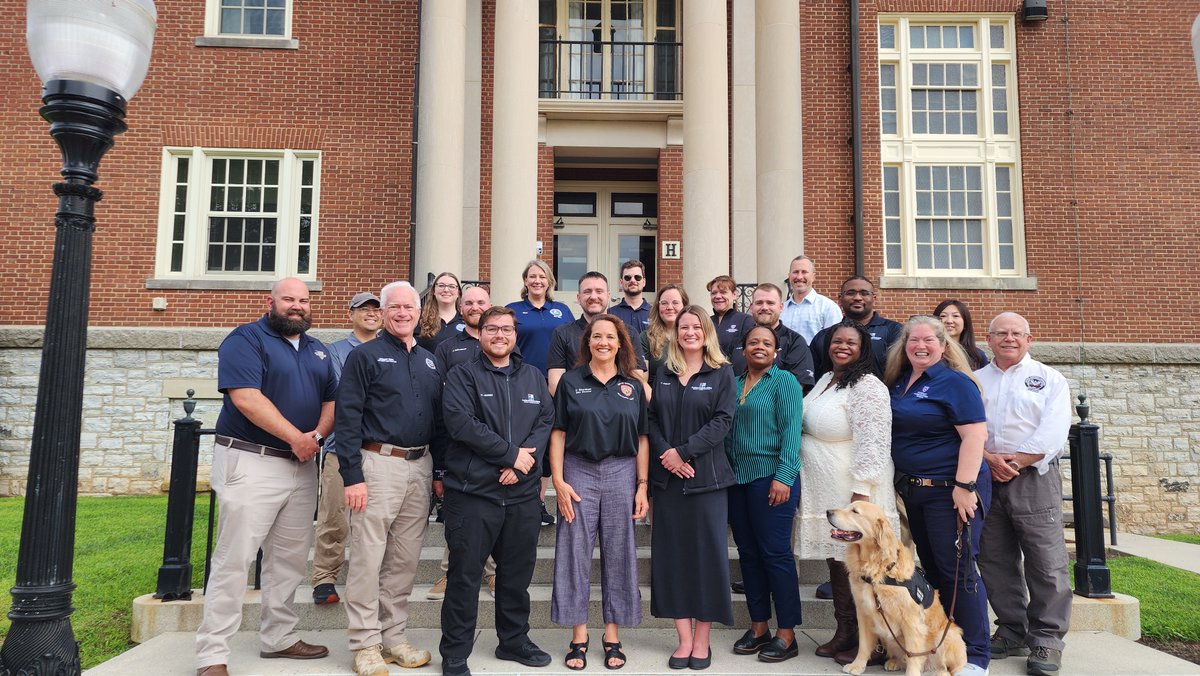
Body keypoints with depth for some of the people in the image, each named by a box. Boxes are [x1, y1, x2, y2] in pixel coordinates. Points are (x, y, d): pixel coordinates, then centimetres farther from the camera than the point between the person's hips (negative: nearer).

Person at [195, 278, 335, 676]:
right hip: (250, 463, -7)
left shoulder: (317, 350, 16)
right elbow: (247, 398, -18)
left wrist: (317, 435, -7)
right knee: (234, 560, -5)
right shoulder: (246, 340, -6)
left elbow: (331, 400, 14)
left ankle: (279, 637, 23)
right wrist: (296, 437, -16)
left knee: (289, 560, 12)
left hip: (302, 466, 7)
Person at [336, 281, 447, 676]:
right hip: (378, 464, -5)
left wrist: (439, 471, 10)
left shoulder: (430, 361, 15)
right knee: (368, 558, -2)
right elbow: (347, 419, -8)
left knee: (405, 559, 11)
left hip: (420, 466, 6)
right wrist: (352, 476, -14)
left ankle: (393, 636, 22)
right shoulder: (365, 356, -2)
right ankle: (365, 643, 10)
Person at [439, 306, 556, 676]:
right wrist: (511, 454, -14)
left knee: (518, 571, 14)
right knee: (465, 573, 2)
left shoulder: (534, 378, 14)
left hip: (522, 492, 5)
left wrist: (521, 462, -12)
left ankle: (514, 639, 32)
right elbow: (461, 422, -14)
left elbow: (546, 421, 4)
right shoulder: (462, 376, -1)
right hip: (472, 491, -4)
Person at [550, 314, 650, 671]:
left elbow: (642, 439, 6)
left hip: (621, 473, 1)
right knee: (575, 554, 2)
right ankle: (578, 637, 14)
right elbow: (558, 434, 1)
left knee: (618, 555, 6)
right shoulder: (570, 381, 3)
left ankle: (613, 637, 18)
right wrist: (559, 481, -7)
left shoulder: (633, 386, 7)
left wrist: (642, 486, 0)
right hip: (579, 471, -1)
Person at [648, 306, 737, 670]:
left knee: (706, 552, 1)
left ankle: (701, 640, 13)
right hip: (667, 476, 3)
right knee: (672, 553, 3)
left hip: (706, 476, -3)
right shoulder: (663, 373, 12)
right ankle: (684, 639, 12)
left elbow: (722, 420, -7)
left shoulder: (722, 373, 3)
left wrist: (683, 451, -14)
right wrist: (665, 454, -12)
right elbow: (651, 418, 5)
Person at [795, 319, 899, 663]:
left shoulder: (867, 387, -15)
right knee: (836, 561, 13)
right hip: (825, 492, 9)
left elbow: (873, 445, -20)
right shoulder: (825, 380, 13)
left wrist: (861, 492, -23)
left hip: (854, 492, -8)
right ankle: (843, 632, 24)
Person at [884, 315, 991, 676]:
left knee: (957, 571, -3)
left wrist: (965, 486, -23)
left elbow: (974, 434, -17)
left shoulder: (954, 382, -10)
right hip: (913, 490, 8)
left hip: (950, 490, -8)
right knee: (932, 568, 14)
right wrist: (899, 484, 13)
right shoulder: (899, 382, 11)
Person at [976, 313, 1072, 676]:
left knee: (1046, 561, -4)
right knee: (995, 560, 7)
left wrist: (1016, 461, -14)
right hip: (986, 478, 3)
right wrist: (990, 459, -12)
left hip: (1034, 478, -3)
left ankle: (1047, 639, 5)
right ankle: (1012, 632, 20)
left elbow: (1053, 431, -6)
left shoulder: (1049, 379, 6)